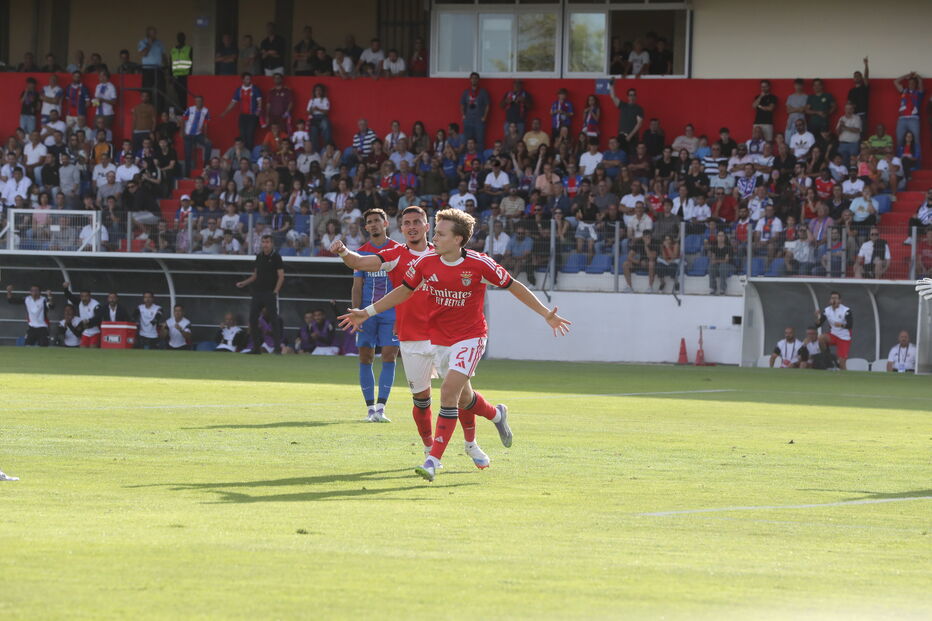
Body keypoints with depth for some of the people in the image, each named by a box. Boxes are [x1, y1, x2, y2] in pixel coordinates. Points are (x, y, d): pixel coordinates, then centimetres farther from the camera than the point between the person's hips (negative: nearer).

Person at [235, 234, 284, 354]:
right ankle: (256, 347, 11)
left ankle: (278, 346, -5)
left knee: (274, 320, -8)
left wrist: (275, 292, -16)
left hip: (270, 293, -6)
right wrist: (244, 283, 8)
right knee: (252, 318, 3)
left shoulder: (276, 257, -4)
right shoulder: (259, 256, 14)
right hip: (257, 292, 7)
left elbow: (281, 277, -8)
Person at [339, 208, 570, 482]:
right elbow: (404, 290, 9)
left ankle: (433, 461, -18)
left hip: (470, 337, -5)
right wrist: (367, 312, 6)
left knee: (449, 392, -19)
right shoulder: (426, 262, -7)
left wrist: (545, 313, -7)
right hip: (439, 337, 5)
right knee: (463, 398, 16)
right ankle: (497, 415, 50)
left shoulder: (479, 264, -17)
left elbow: (513, 286, -5)